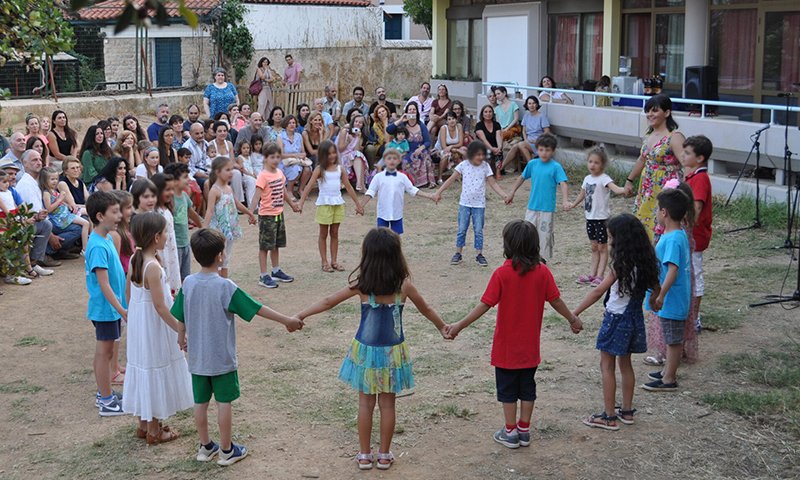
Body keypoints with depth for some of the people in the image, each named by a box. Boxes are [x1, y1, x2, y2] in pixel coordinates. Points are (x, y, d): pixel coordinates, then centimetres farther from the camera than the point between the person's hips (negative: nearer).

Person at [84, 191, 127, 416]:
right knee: (104, 352, 1)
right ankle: (107, 402, 10)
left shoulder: (107, 239, 7)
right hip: (105, 308, -9)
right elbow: (103, 284, -24)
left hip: (112, 307, 9)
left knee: (105, 352, 17)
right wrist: (121, 310, -24)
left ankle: (104, 395, 29)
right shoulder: (98, 246, -23)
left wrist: (122, 307, 21)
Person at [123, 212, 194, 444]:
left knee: (143, 369, 19)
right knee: (155, 371, 5)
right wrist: (180, 330, -19)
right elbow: (160, 306, -24)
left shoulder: (135, 260, 1)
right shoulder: (153, 266, -25)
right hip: (154, 326, -8)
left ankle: (144, 424, 32)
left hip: (138, 321, 8)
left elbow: (128, 293, 11)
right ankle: (154, 431, 17)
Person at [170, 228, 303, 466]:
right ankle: (226, 451, 18)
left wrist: (182, 336, 26)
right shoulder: (225, 287, -20)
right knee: (224, 403, 8)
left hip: (197, 358, 4)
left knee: (200, 402, 14)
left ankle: (205, 447, 27)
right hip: (222, 358, -4)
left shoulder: (188, 283, -6)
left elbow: (180, 316, 6)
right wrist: (287, 320, -8)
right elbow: (257, 309, -16)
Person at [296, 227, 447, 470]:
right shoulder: (404, 285, -11)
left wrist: (300, 316, 6)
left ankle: (364, 455, 21)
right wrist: (442, 327, 23)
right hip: (392, 352, 0)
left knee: (366, 403, 13)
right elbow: (426, 310, 4)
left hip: (366, 351, 0)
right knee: (387, 404, 13)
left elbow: (328, 302, -5)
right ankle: (384, 455, 23)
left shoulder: (361, 284, -13)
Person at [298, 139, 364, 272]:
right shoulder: (320, 169, -7)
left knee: (334, 233, 9)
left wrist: (358, 204, 10)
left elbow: (349, 187, 9)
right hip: (324, 204, -3)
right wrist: (301, 203, -26)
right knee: (323, 234, 6)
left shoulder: (340, 168, 3)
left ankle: (334, 261, 16)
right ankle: (324, 262, 11)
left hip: (338, 203, 3)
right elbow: (309, 186, -15)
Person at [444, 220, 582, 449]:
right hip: (530, 346, 3)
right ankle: (524, 430, 24)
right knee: (527, 387, 16)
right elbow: (556, 301, 0)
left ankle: (510, 432, 17)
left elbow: (485, 305, -19)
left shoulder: (502, 273, -18)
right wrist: (573, 319, 18)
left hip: (506, 346, -3)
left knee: (508, 389, 10)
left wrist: (459, 325, -13)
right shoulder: (542, 272, -8)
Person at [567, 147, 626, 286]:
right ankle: (592, 274, 20)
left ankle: (600, 276, 2)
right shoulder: (587, 178, 8)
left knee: (602, 248, 1)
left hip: (601, 218, -7)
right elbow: (582, 194, 24)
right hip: (590, 217, 7)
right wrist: (573, 205, 33)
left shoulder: (604, 178, -15)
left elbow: (615, 188, -34)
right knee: (594, 247, 15)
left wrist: (624, 190, -54)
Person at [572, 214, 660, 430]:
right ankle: (627, 411, 26)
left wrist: (575, 313, -19)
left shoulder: (622, 264, -21)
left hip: (617, 318, -8)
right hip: (634, 316, 8)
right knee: (625, 363, 19)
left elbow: (598, 292, -22)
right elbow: (655, 287, 10)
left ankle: (609, 417, 4)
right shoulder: (643, 261, 0)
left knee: (607, 366, 2)